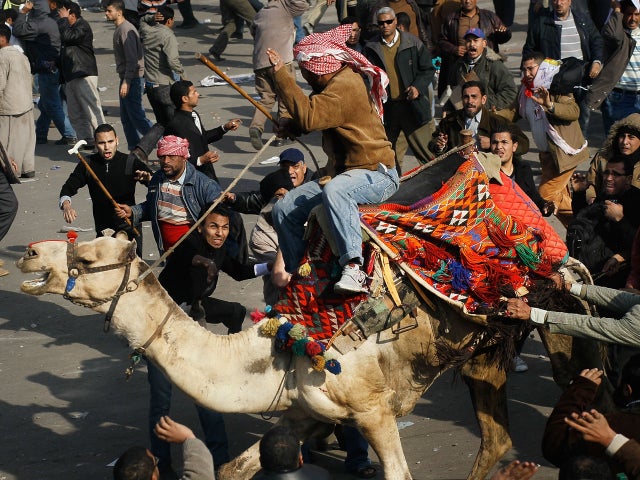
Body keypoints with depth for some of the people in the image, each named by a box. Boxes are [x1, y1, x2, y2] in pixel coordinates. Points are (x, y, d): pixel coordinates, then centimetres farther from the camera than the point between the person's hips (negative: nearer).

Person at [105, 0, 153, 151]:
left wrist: (126, 82, -24)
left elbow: (132, 59, -23)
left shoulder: (126, 30, -18)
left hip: (132, 79, -10)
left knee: (136, 116, -8)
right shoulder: (119, 29, 14)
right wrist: (124, 80, 18)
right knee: (126, 118, 12)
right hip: (126, 78, 10)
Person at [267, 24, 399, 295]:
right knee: (284, 210, 1)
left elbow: (309, 116, -33)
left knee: (334, 191, -43)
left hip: (376, 174, -10)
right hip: (345, 173, 10)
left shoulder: (344, 87, -20)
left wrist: (280, 74, -27)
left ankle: (353, 268, -48)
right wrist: (292, 125, 5)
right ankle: (296, 275, 16)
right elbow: (314, 116, 28)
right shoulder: (336, 81, 12)